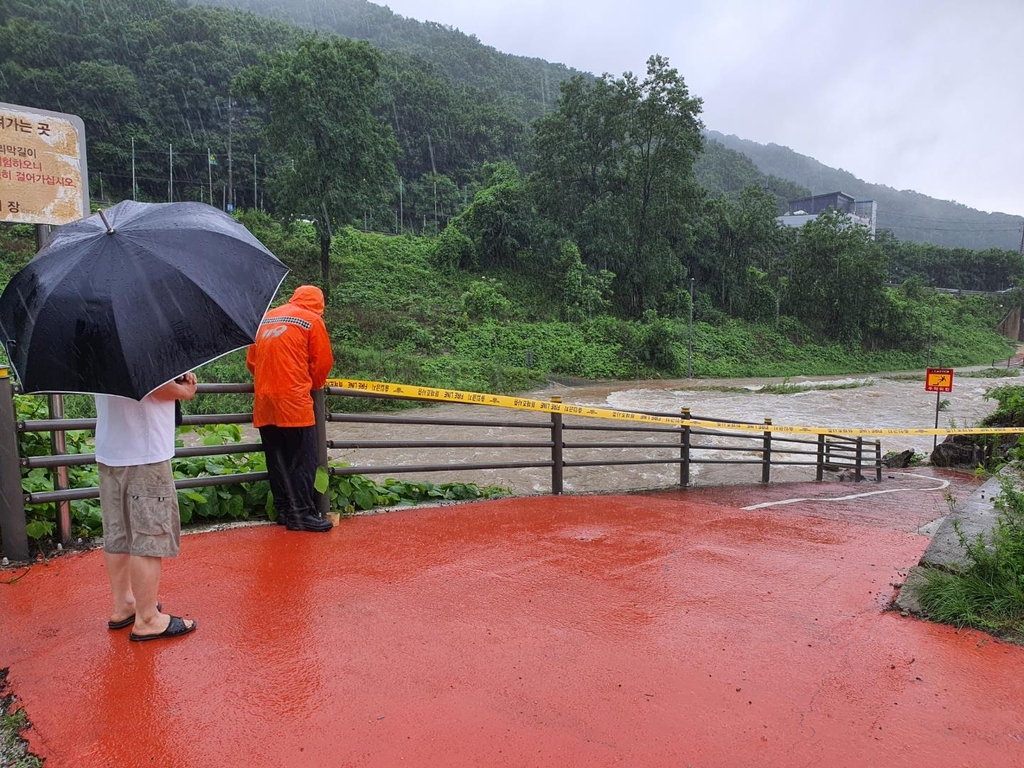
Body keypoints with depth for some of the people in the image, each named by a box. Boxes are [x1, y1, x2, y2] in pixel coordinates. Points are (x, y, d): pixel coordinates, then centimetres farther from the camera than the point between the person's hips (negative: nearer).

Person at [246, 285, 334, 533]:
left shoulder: (267, 317, 19)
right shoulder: (312, 320, 3)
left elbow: (251, 361, 18)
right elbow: (323, 363, 0)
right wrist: (312, 386, 17)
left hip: (264, 402, 6)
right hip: (293, 400, -6)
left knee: (277, 460, 11)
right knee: (303, 460, -1)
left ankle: (284, 510, 16)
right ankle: (302, 513, -3)